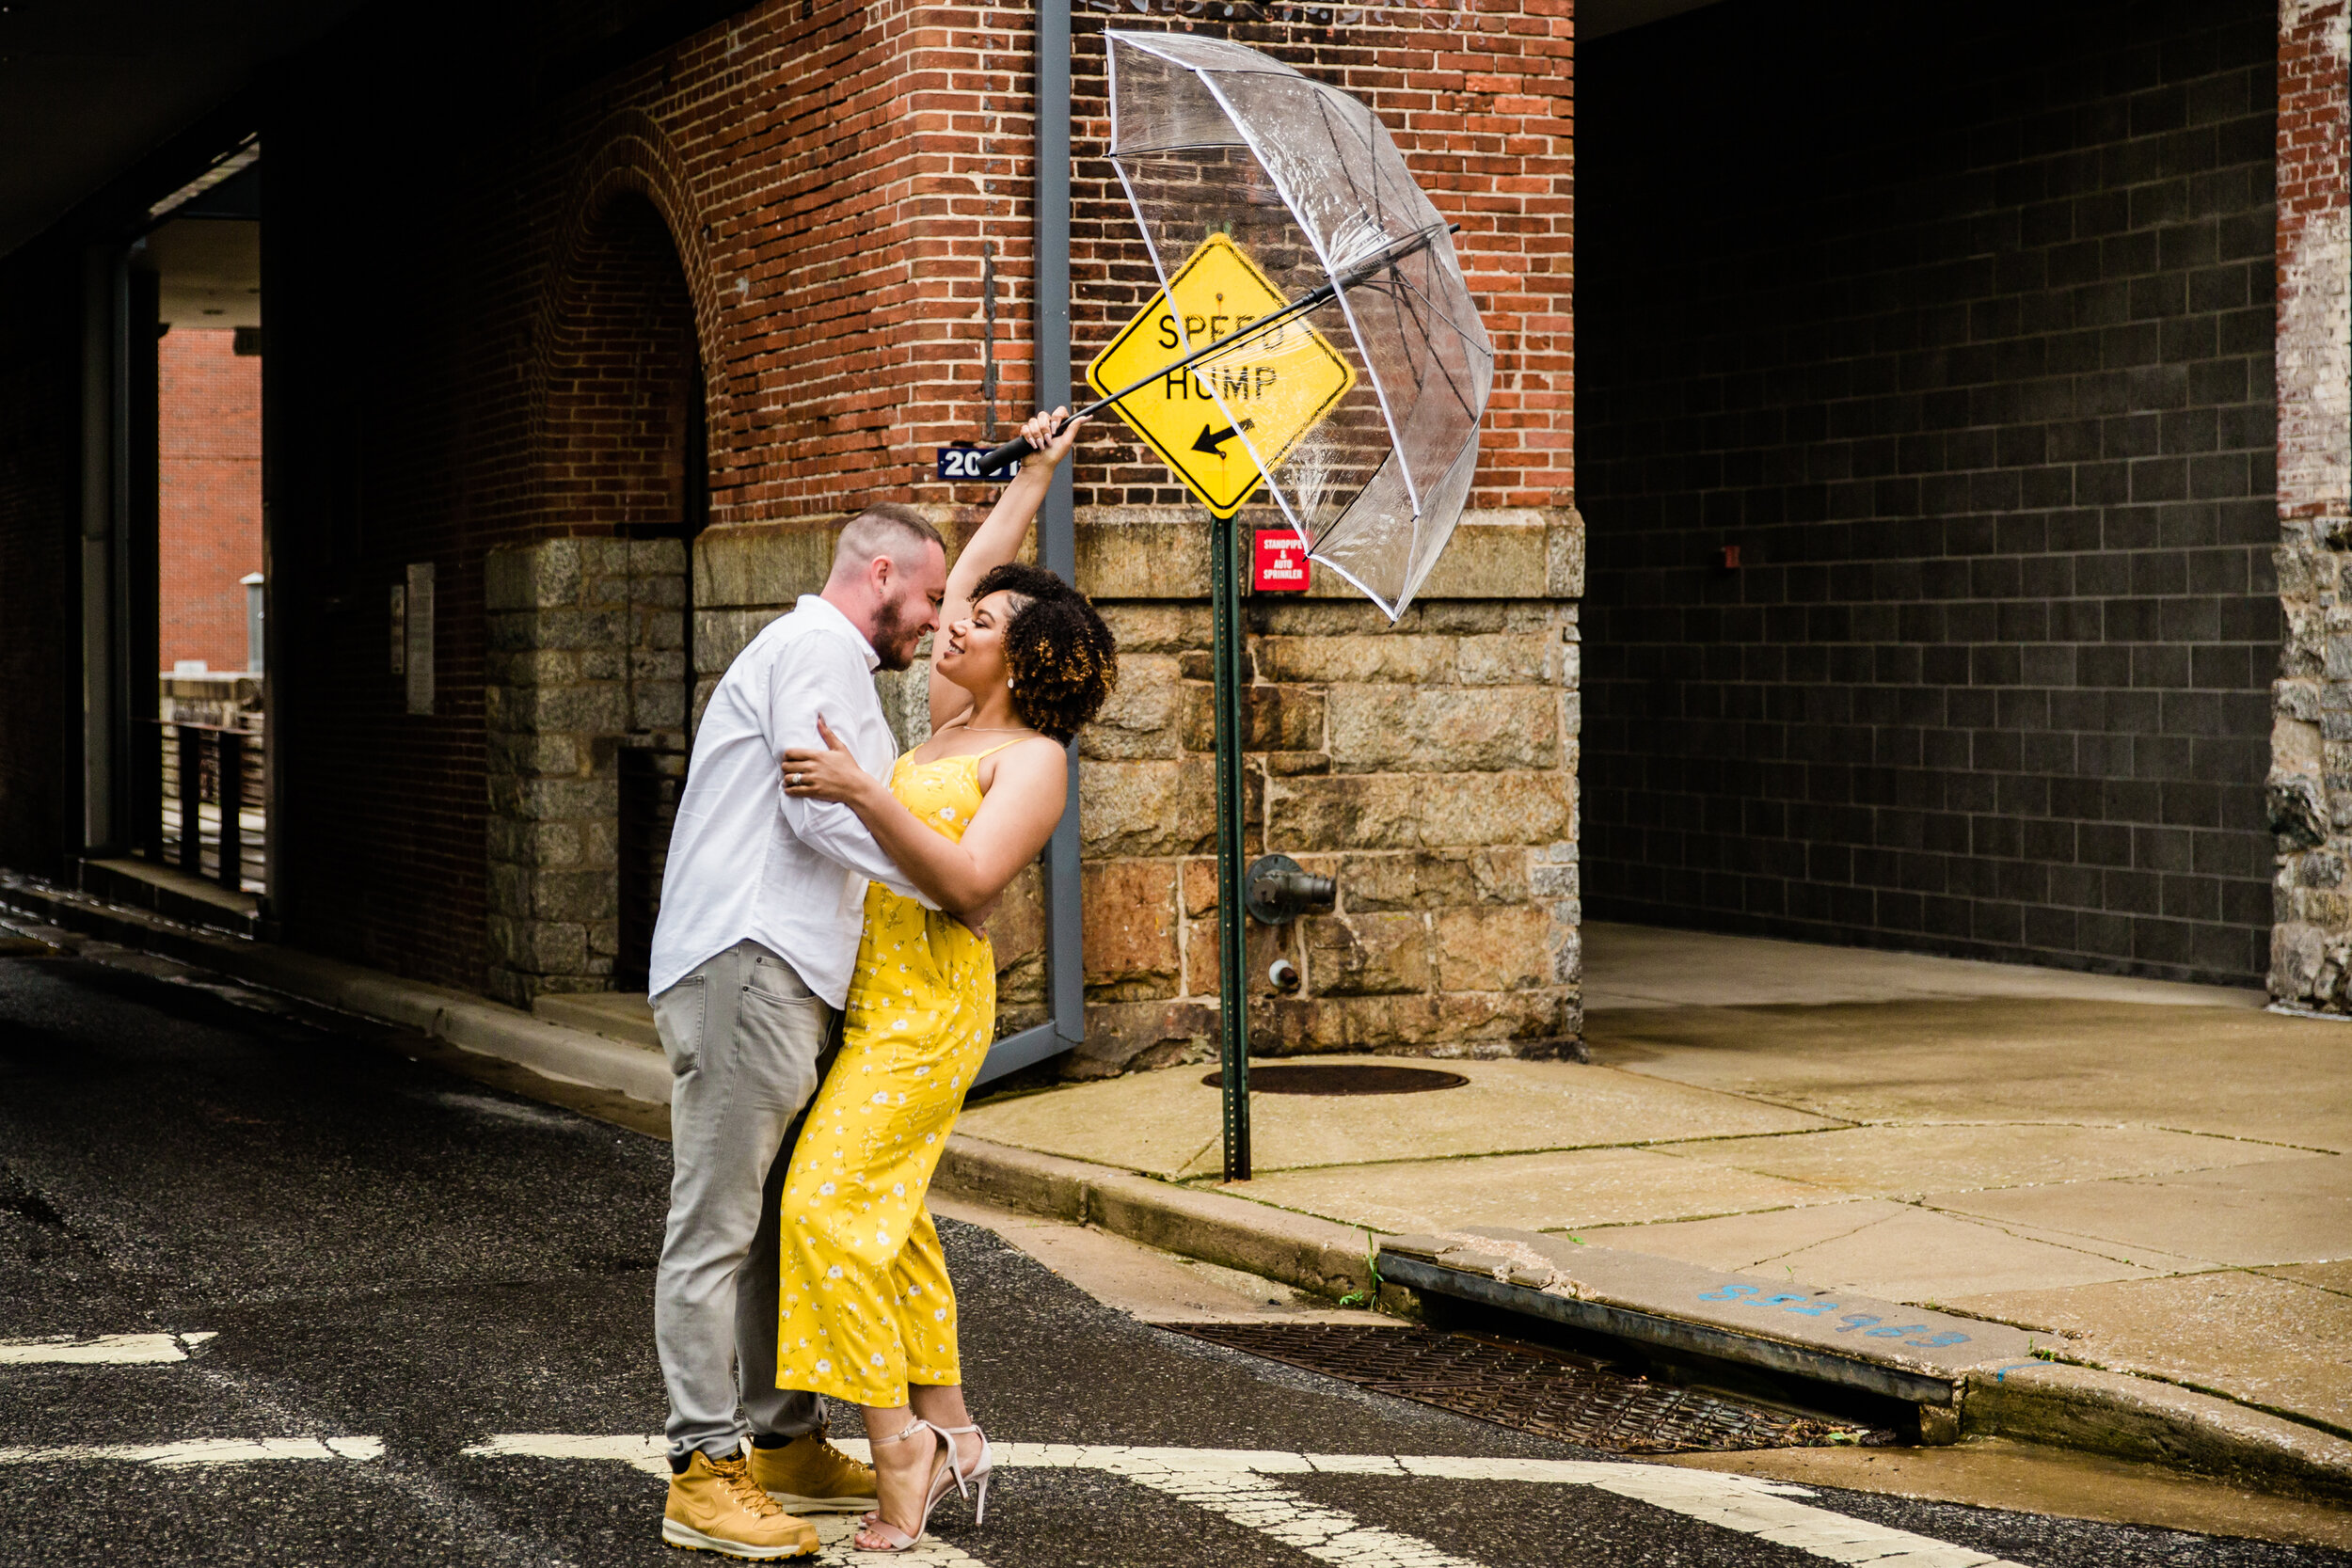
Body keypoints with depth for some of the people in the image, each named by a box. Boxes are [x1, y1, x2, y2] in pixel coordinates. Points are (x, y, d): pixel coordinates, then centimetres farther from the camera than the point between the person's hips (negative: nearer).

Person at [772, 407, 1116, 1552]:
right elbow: (966, 576, 27)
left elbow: (967, 881, -22)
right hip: (869, 993, 9)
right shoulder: (955, 723, 15)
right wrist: (1032, 478, 32)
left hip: (928, 1003, -9)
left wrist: (863, 794, -29)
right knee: (885, 1219, 9)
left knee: (832, 1204, -17)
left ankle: (897, 1449, -14)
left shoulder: (1034, 760, -8)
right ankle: (947, 1430, 17)